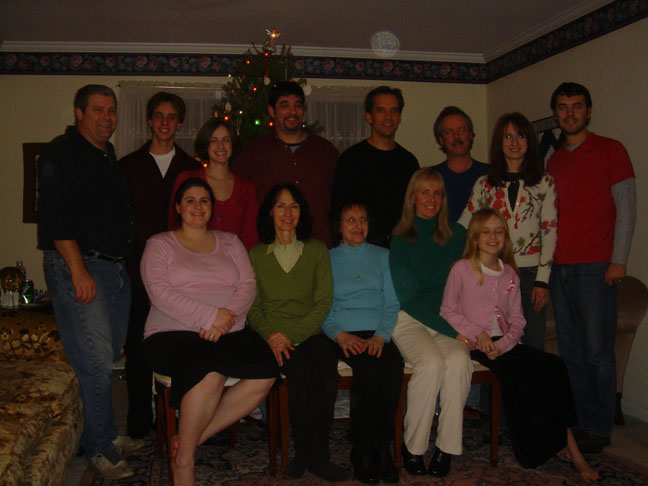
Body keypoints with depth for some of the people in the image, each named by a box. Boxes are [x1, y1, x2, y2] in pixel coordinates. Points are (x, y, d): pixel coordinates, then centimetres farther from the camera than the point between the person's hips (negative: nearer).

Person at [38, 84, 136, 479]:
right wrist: (78, 270, -19)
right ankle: (102, 447, 5)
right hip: (78, 267, -8)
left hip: (115, 266, 8)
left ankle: (102, 435, 24)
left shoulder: (108, 156, 19)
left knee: (110, 356, 11)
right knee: (95, 360, -7)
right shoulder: (62, 154, -6)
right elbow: (55, 217, -15)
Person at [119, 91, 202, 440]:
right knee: (138, 349, 5)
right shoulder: (128, 166, 9)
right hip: (139, 271, 0)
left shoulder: (191, 169, 11)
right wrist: (128, 262, -4)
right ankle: (139, 423, 17)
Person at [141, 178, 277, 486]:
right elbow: (159, 292, -6)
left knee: (266, 373, -23)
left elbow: (248, 284, 8)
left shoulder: (230, 242, 21)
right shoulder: (159, 244, 10)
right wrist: (209, 315, -17)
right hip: (174, 334, -4)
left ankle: (192, 438, -12)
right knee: (210, 373, -35)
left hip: (230, 333, 4)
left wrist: (227, 315, -13)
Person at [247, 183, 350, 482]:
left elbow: (324, 303, 2)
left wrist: (292, 334, -12)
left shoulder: (317, 250, 11)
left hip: (309, 333, 1)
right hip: (272, 337, 0)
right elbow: (252, 307, 8)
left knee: (325, 364, -31)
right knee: (302, 369, -30)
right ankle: (314, 457, -15)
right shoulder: (257, 254, 12)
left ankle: (308, 457, -16)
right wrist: (271, 335, -11)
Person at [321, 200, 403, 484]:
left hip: (377, 335, 2)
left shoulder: (382, 256, 21)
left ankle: (381, 448, -18)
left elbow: (392, 303, 12)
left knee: (393, 367, -32)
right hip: (345, 335, -1)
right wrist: (340, 334, -11)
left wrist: (381, 335, -6)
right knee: (367, 369, -33)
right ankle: (363, 452, -18)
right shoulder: (327, 259, 16)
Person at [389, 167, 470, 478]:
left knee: (459, 360, -29)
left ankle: (446, 448, -17)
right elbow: (407, 298, -4)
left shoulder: (457, 235, 11)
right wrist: (453, 330, -12)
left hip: (448, 319, 2)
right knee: (431, 363, -30)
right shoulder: (400, 240, 2)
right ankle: (413, 448, -13)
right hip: (410, 320, -2)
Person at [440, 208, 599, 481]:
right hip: (476, 346, -5)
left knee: (553, 366, -19)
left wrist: (503, 344, -9)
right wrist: (477, 334, -13)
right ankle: (566, 443, -11)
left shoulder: (510, 274, 14)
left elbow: (517, 320, 11)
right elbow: (447, 311, -1)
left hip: (505, 344, 5)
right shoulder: (462, 269, 1)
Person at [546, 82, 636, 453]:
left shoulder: (610, 150, 3)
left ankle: (599, 428, 6)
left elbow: (627, 207, -2)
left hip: (597, 267, -5)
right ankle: (576, 422, 15)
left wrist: (619, 259, -10)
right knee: (571, 351, 7)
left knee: (598, 350, -3)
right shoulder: (554, 161, 18)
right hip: (560, 267, 5)